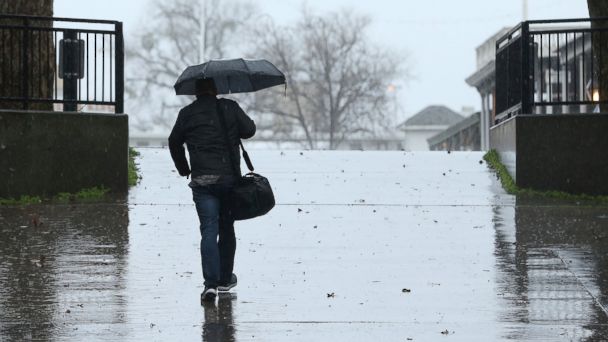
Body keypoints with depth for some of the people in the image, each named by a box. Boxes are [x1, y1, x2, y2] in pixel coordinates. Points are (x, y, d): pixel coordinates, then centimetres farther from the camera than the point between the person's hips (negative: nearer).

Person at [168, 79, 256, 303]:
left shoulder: (187, 114, 5)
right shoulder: (230, 108, 1)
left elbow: (174, 143, 14)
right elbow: (249, 131, 4)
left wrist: (184, 170, 28)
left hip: (202, 181, 0)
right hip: (230, 178, 1)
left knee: (209, 230, -5)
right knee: (226, 228, 16)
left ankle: (211, 283, -19)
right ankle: (225, 279, 25)